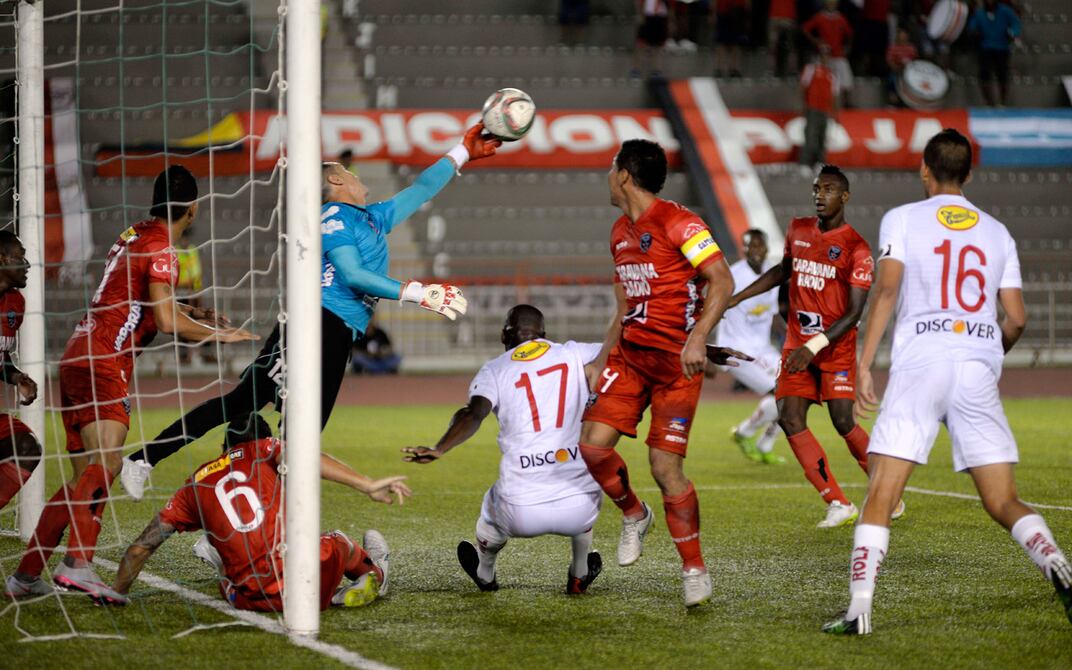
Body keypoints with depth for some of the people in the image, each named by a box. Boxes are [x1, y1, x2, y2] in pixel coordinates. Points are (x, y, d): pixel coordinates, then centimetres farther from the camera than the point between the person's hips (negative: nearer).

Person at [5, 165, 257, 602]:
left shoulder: (135, 236, 19)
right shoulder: (159, 247, -9)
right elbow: (167, 322, -15)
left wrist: (193, 314, 31)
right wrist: (220, 335, -2)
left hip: (78, 359, 10)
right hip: (102, 364, -10)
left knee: (85, 476, 12)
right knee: (106, 461, -24)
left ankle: (26, 574, 13)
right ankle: (77, 564, -41)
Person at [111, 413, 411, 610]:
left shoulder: (195, 485, 16)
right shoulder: (260, 449, 10)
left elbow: (144, 544, 20)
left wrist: (117, 594, 33)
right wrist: (368, 485, -18)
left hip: (256, 600, 0)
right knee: (337, 542, 38)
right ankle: (373, 573, 61)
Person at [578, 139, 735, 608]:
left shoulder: (677, 223, -11)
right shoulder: (620, 233, 16)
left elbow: (722, 281, -18)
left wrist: (697, 337, -30)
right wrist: (598, 366, 18)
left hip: (676, 361, -7)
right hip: (629, 353, 7)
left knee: (665, 466, -11)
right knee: (592, 444, -9)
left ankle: (694, 569, 3)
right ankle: (633, 515, 19)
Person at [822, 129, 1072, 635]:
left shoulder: (902, 219, 7)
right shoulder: (997, 232, 17)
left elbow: (887, 289, -7)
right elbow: (1016, 319, 13)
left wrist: (864, 364, -7)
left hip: (920, 364, -3)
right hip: (979, 367, 3)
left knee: (880, 498, -3)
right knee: (1003, 502, 6)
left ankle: (859, 610, -14)